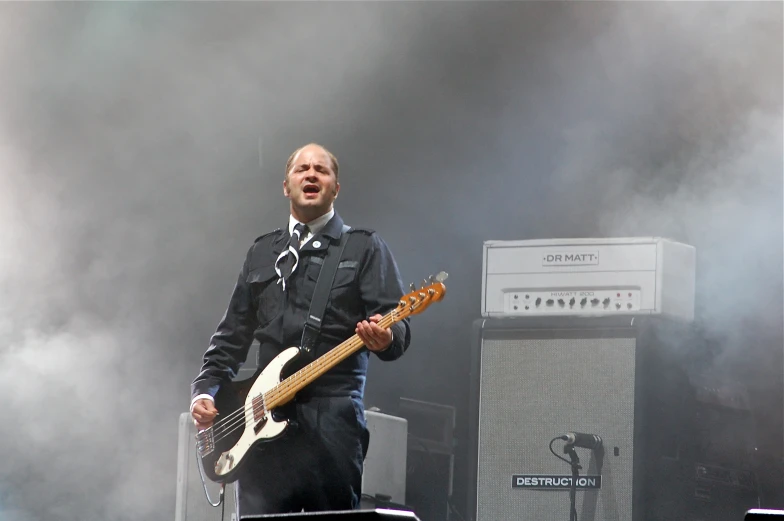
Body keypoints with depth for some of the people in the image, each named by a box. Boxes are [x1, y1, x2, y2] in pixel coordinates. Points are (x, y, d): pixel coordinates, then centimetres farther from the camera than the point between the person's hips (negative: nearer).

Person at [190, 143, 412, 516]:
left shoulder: (365, 247, 8)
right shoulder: (262, 252, 21)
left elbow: (398, 329, -2)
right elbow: (231, 337, 23)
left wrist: (385, 338, -25)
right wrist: (205, 392, 10)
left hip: (333, 419, -4)